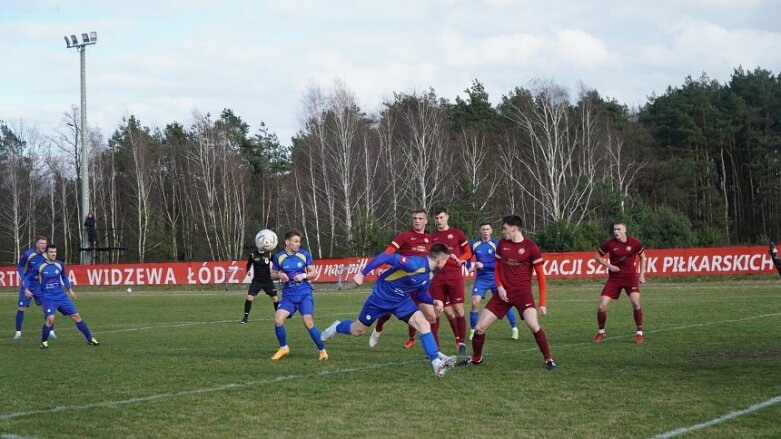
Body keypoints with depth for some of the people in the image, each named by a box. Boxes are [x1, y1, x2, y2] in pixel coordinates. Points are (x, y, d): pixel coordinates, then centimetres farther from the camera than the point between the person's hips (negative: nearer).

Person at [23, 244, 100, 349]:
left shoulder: (60, 264, 2)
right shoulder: (40, 267, -7)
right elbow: (28, 278, 4)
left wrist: (70, 290, 16)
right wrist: (26, 289, -12)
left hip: (61, 296, 4)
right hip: (47, 297, -4)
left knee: (76, 316, 1)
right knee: (50, 318, -25)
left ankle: (90, 339, 10)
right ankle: (44, 342, -1)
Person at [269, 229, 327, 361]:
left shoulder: (305, 255, -1)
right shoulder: (278, 257, 0)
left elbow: (312, 273, 6)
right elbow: (272, 274, 11)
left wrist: (303, 275, -14)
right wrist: (279, 275, -11)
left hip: (304, 293, -1)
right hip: (288, 295, 2)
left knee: (308, 322, -14)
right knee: (278, 319, -16)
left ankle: (322, 350, 3)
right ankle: (284, 348, 7)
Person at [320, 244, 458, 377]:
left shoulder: (429, 274, -5)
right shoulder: (415, 263, -33)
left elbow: (421, 294, 8)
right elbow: (384, 257, -33)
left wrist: (434, 301, -12)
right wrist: (362, 274, -31)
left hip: (402, 300, 6)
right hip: (381, 297, -6)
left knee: (424, 324, -16)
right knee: (357, 331, 11)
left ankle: (437, 362, -16)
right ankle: (337, 327, 44)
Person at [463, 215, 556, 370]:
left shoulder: (530, 247, -8)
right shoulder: (502, 244, 6)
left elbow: (540, 276, -5)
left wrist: (542, 303, -9)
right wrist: (499, 286, -3)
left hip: (522, 293, -4)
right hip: (503, 293, 4)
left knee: (534, 326, -26)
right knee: (480, 328, 1)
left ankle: (548, 359, -6)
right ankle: (476, 358, 26)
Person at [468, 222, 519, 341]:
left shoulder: (496, 244, -8)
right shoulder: (474, 244, 0)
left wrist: (483, 265, -19)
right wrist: (470, 267, -5)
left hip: (495, 278, -2)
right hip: (481, 279, 2)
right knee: (475, 302, -13)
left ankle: (514, 328, 17)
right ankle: (473, 330, 1)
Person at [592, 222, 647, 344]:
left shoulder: (635, 243, -7)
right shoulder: (609, 244, -8)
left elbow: (642, 257, 11)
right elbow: (597, 257, 4)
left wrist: (642, 274, 6)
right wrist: (609, 266, -10)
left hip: (630, 276, -1)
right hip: (614, 277, 1)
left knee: (635, 302, -22)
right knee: (602, 306, -8)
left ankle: (639, 332, -2)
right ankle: (601, 332, 16)